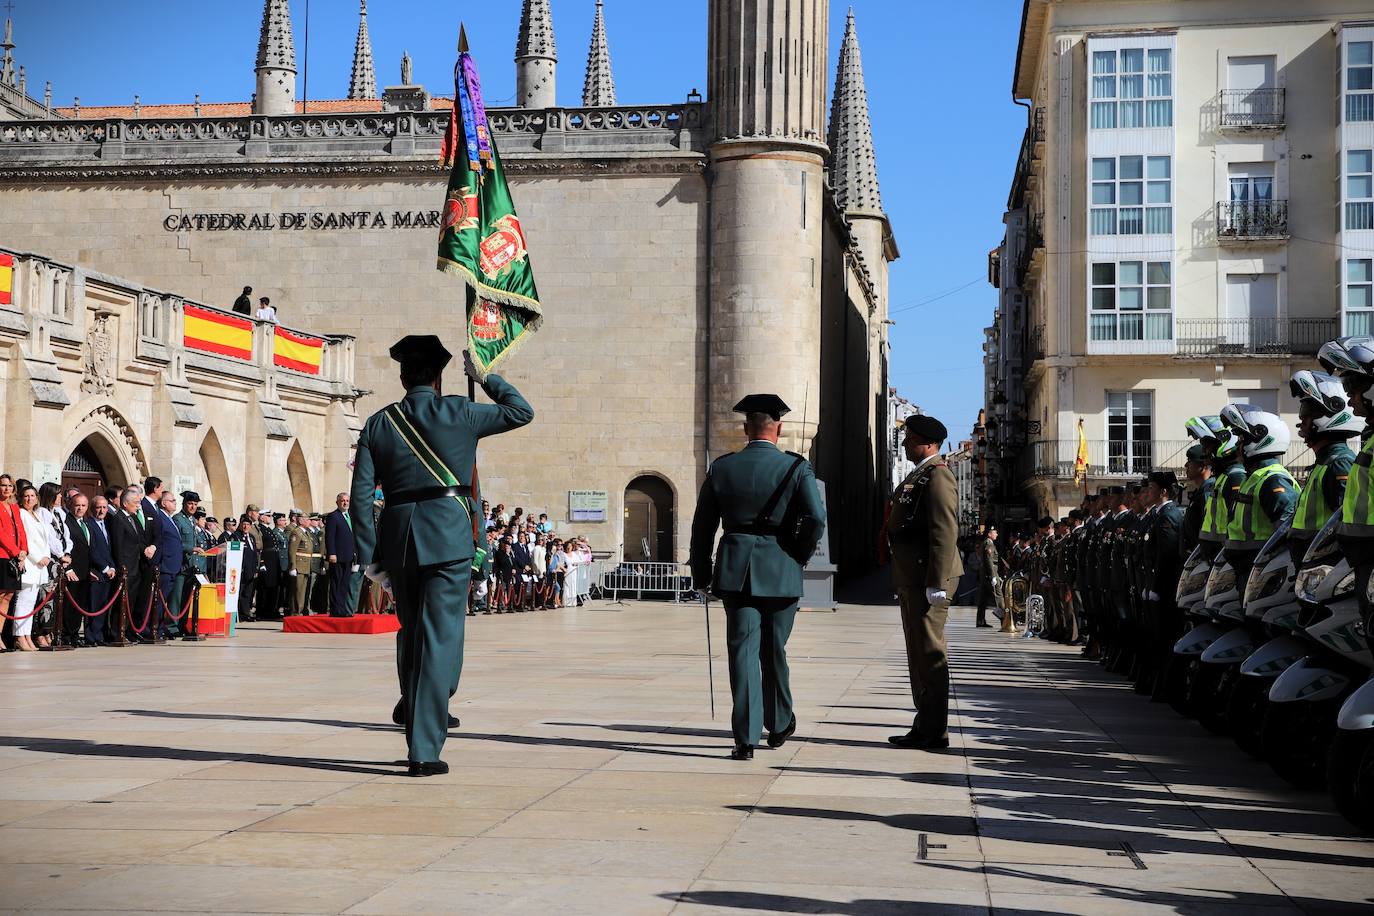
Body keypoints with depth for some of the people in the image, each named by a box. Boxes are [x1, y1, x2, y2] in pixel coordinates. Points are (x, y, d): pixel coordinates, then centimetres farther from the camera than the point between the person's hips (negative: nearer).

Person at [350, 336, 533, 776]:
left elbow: (361, 495, 3)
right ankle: (424, 750, -5)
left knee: (412, 628, 24)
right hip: (449, 537, -3)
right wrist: (483, 376, 23)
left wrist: (368, 555, 6)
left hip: (398, 536, 3)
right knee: (440, 636, -3)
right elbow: (521, 411, 14)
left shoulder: (378, 424, 8)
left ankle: (414, 704, 33)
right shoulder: (460, 413, 1)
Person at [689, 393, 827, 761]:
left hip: (736, 573, 0)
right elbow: (816, 518, -15)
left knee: (743, 652, 1)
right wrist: (799, 555, 2)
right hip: (781, 575, 0)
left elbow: (702, 526, 6)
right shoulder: (797, 468, -4)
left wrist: (701, 574, 14)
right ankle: (779, 724, 32)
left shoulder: (721, 468, 2)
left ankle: (746, 738, -4)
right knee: (774, 652, 16)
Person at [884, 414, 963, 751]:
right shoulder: (917, 476, 20)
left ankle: (934, 731, -2)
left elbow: (945, 533, -20)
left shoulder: (937, 476, -13)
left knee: (930, 654, -7)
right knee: (919, 655, 14)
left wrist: (936, 584, -24)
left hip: (928, 580, -11)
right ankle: (925, 726, 20)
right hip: (912, 579, 11)